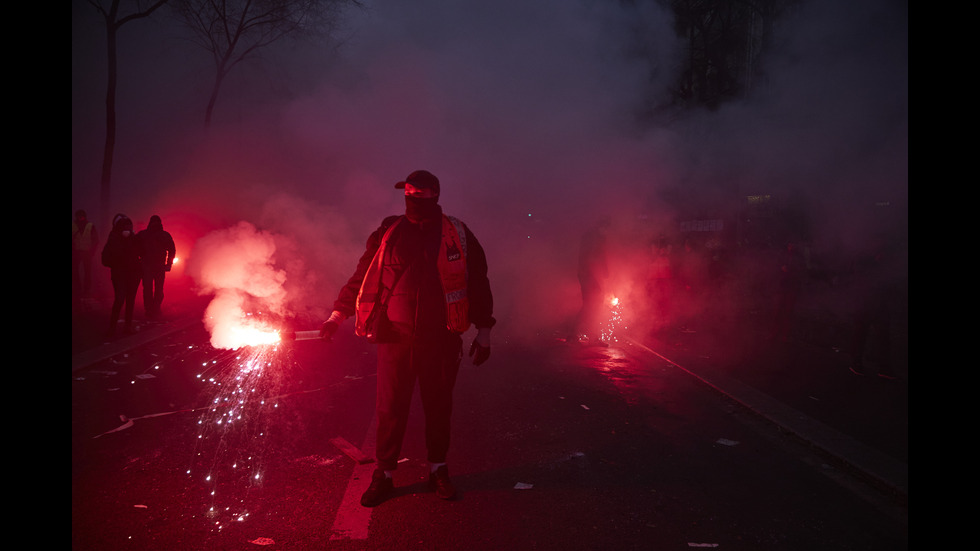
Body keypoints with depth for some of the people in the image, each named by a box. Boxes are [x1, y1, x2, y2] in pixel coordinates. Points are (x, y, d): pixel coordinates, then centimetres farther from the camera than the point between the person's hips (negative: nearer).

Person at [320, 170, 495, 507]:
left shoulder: (457, 235, 4)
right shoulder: (388, 234, 7)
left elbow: (478, 282, 8)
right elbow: (362, 276, 10)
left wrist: (484, 331, 6)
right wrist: (338, 316, 2)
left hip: (441, 340, 0)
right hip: (396, 337, 0)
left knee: (439, 407, 11)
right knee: (390, 409, 4)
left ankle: (438, 470, 29)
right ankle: (384, 475, 19)